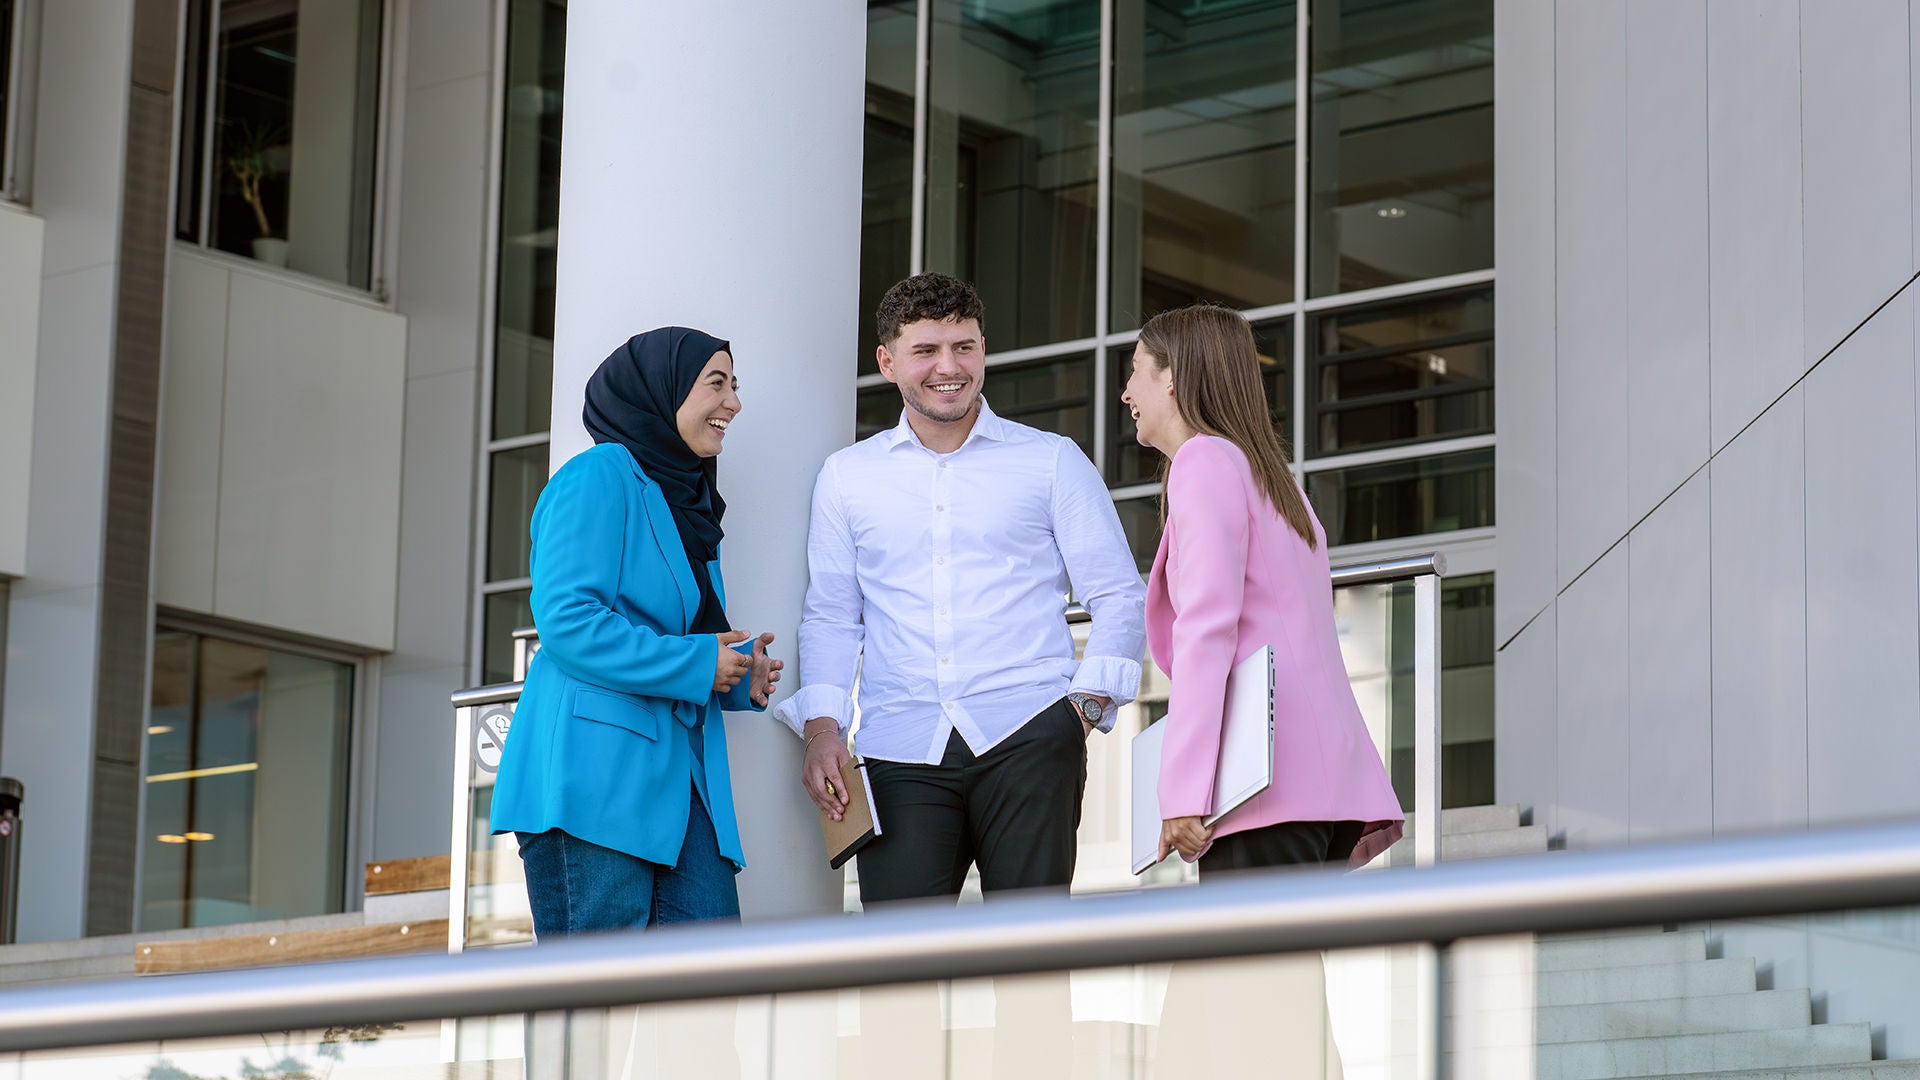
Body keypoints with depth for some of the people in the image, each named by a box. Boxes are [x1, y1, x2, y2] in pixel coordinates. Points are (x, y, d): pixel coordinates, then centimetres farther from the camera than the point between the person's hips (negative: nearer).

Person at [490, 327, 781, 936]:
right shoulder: (601, 476, -3)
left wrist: (741, 676, 9)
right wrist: (696, 665, -12)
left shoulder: (689, 506, 26)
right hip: (593, 772, -9)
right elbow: (565, 619, -15)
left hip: (680, 774, 9)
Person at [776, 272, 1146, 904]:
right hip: (900, 750, 1)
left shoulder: (1052, 461, 11)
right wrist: (822, 727, 3)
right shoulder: (847, 477, 17)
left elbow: (1118, 595, 10)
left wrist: (1089, 702, -4)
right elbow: (830, 615, 18)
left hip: (1029, 735, -1)